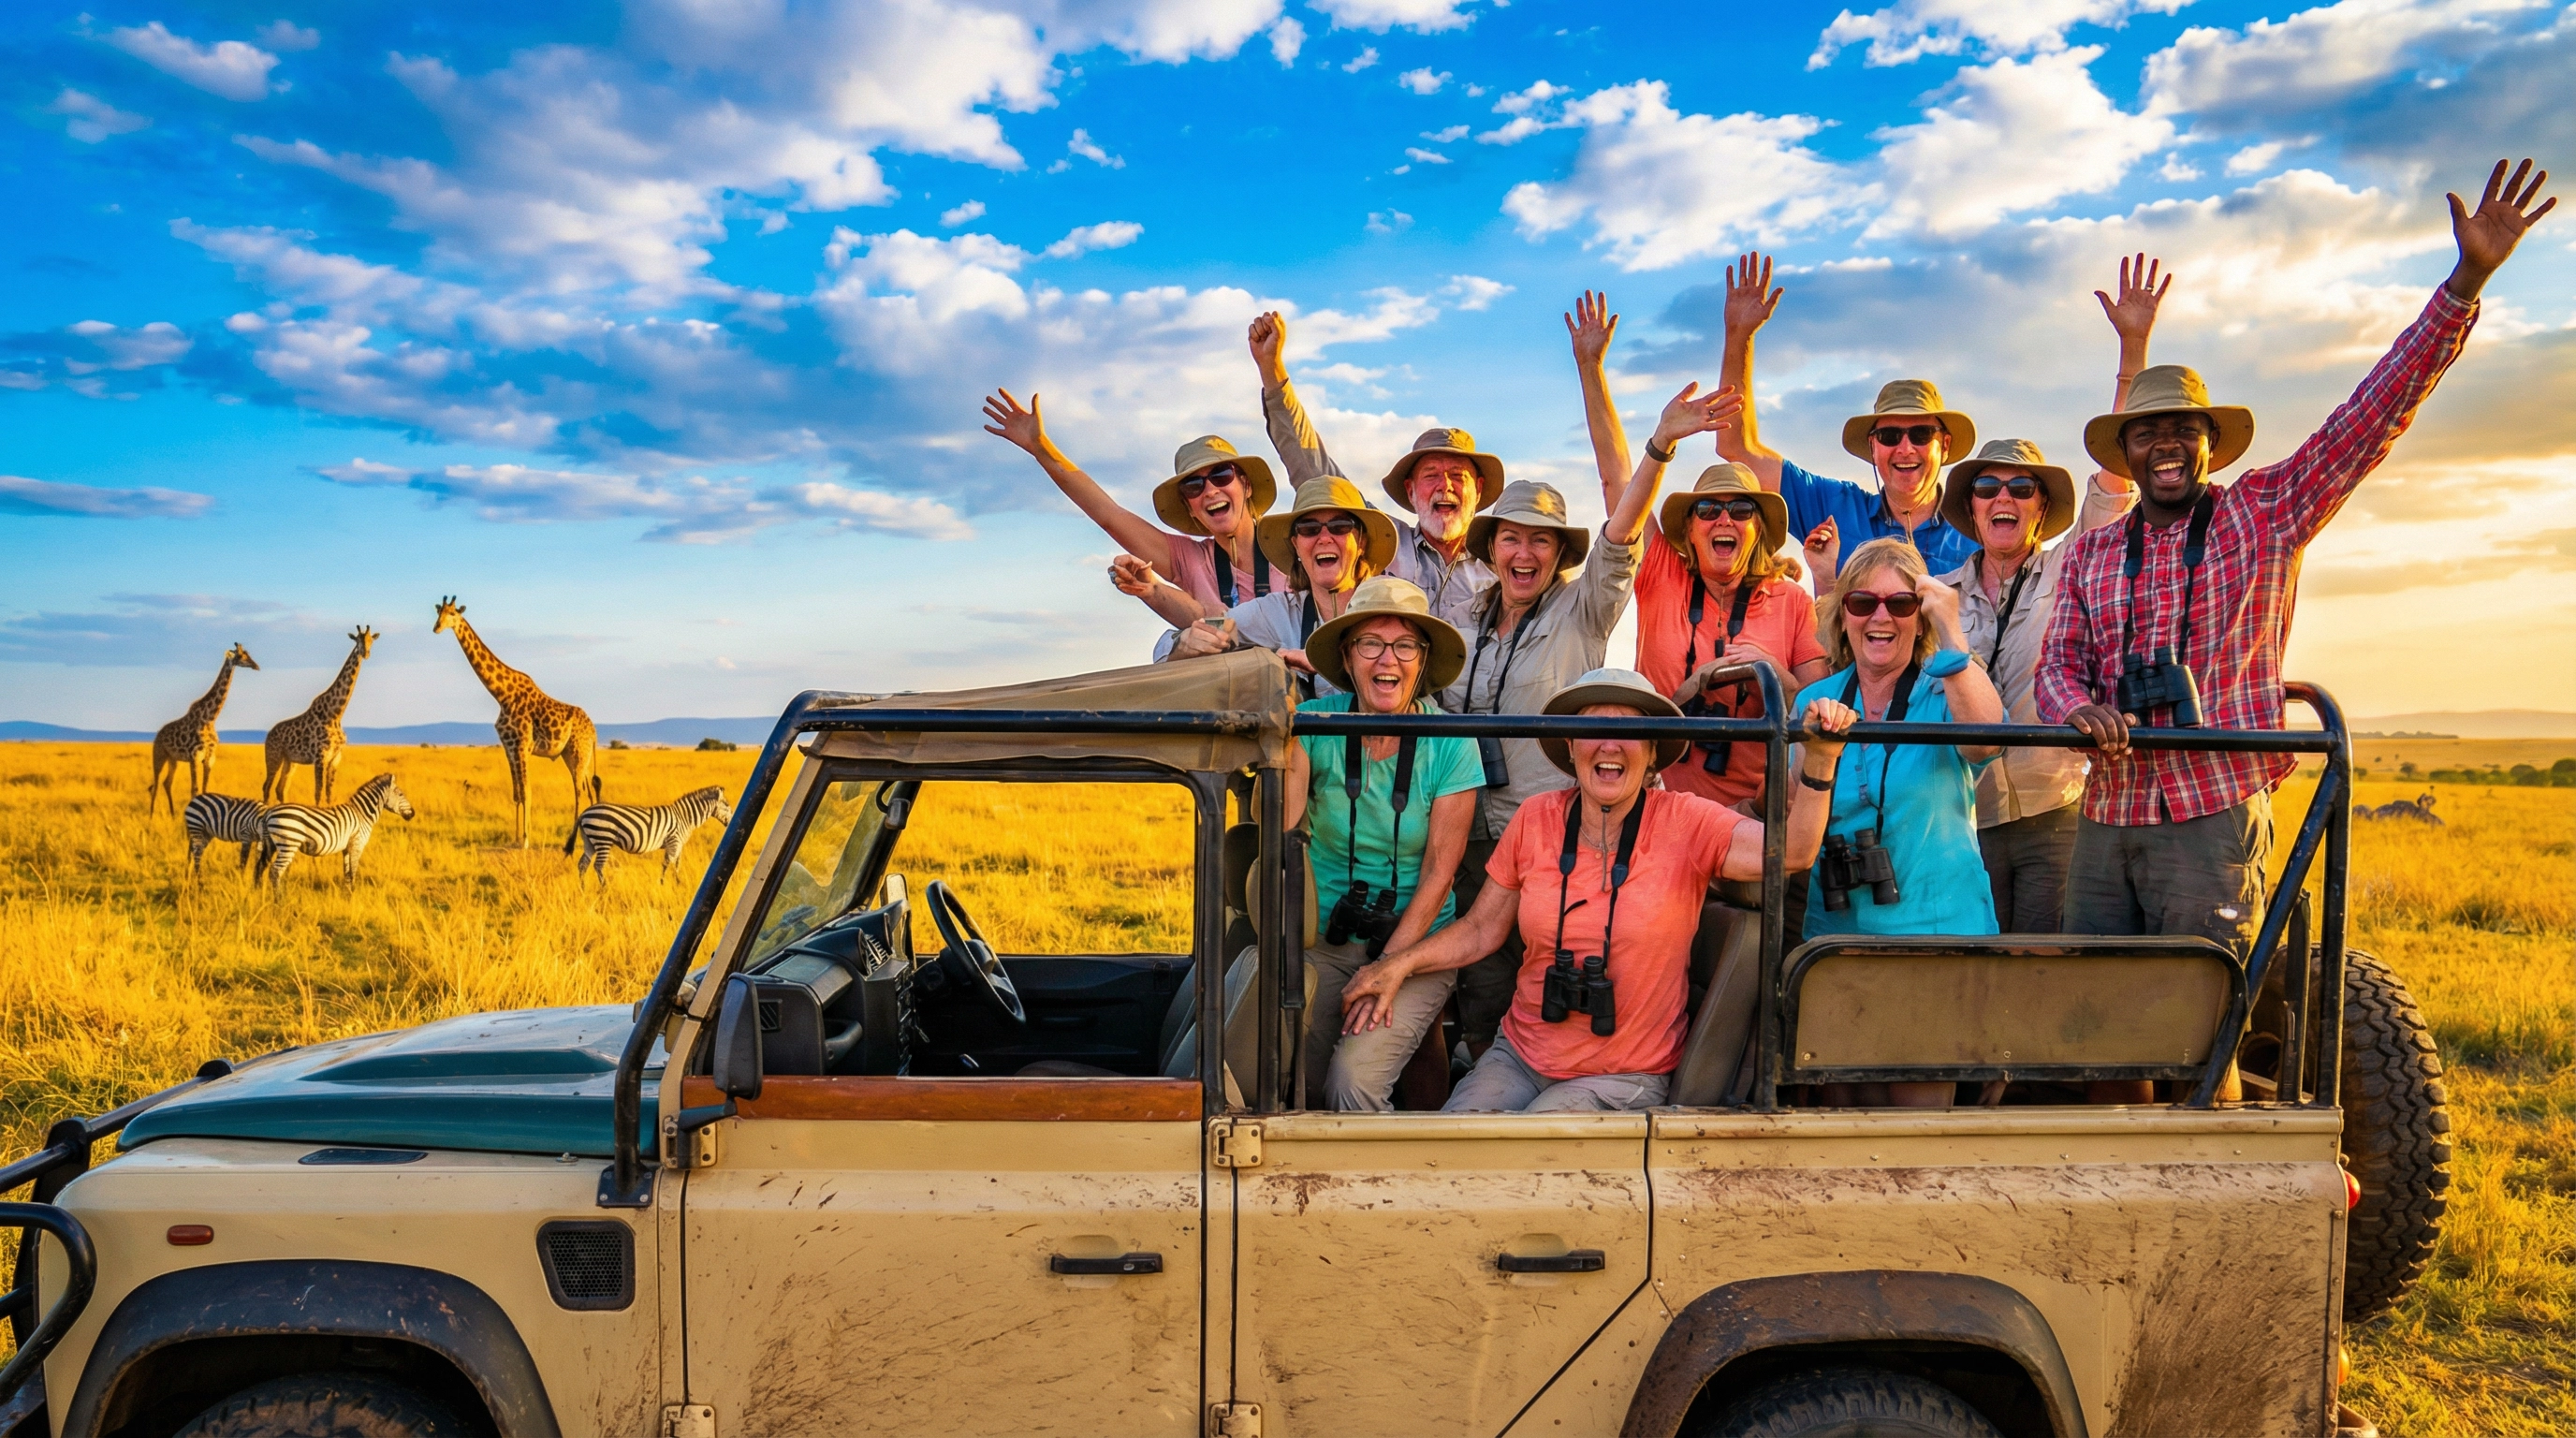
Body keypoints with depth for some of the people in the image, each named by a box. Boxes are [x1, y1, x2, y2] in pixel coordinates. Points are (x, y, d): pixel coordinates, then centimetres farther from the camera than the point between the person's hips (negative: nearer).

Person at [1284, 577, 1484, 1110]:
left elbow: (1438, 872, -7)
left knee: (1355, 1081, -21)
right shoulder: (1316, 723, -5)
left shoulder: (1450, 744, -8)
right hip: (1322, 939, 2)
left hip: (1418, 943, -2)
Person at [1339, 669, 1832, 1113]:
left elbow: (1791, 851, -22)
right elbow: (1481, 930, 7)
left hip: (1626, 1077, -3)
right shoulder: (1535, 819, 0)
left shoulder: (1684, 823, -8)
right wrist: (1399, 964, -5)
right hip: (1520, 1056, 3)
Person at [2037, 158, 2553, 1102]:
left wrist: (2467, 282, -10)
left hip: (2211, 819, -3)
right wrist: (2079, 706, -16)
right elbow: (2057, 664, 8)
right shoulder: (2091, 553, 13)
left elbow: (2375, 412, -2)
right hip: (2106, 819, 4)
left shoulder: (2265, 514, 5)